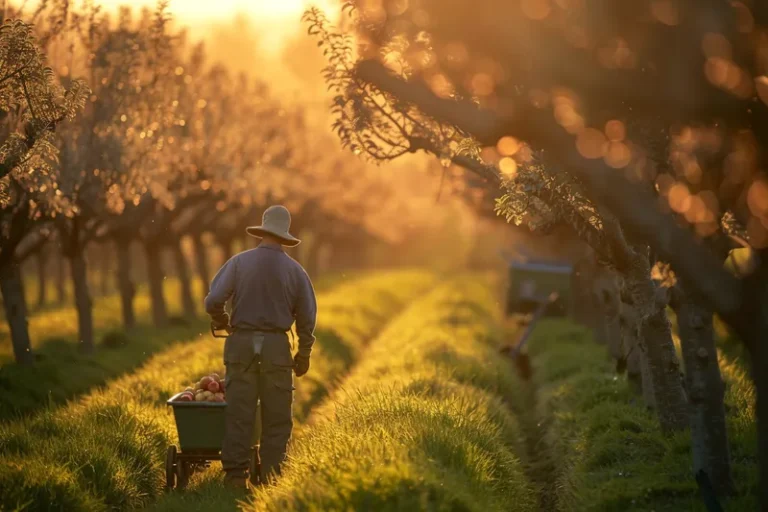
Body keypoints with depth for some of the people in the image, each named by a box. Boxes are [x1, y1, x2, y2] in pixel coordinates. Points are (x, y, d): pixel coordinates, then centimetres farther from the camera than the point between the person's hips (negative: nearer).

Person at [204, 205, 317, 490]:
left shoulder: (239, 262, -2)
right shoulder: (294, 270, 1)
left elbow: (213, 301, -6)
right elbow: (307, 317, 4)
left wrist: (220, 321, 16)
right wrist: (304, 353, 16)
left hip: (241, 342, 0)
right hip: (276, 346, 0)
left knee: (239, 412, 3)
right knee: (276, 416, 6)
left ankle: (235, 474, 2)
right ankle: (270, 474, 4)